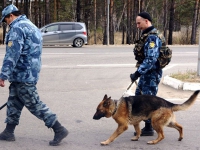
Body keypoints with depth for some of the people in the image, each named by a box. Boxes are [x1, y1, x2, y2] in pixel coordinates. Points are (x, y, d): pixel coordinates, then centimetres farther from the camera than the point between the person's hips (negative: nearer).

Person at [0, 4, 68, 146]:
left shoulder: (17, 27, -14)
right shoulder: (30, 25, 18)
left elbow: (12, 54, -23)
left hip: (23, 74, -10)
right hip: (28, 73, 10)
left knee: (34, 104, -5)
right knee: (13, 102, 15)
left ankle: (59, 129, -1)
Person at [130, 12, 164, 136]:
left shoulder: (152, 38, -20)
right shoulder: (147, 35, 12)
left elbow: (151, 59, -27)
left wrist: (137, 73, -25)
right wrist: (139, 73, 21)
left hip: (151, 74, -10)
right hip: (146, 73, 10)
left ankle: (149, 129, 9)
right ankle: (150, 124, 25)